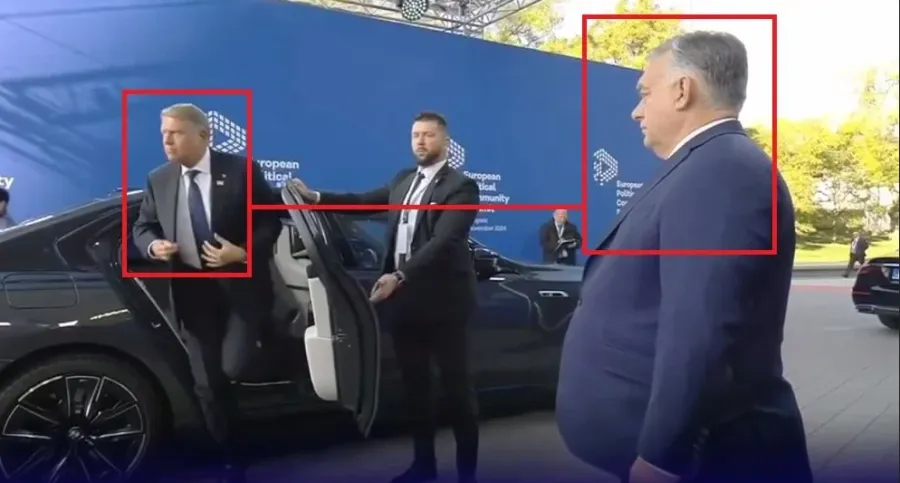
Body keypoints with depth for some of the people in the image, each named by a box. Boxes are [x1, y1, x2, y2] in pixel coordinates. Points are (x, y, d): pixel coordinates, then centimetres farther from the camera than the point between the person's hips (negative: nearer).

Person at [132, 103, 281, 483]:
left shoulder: (240, 170, -6)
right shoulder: (158, 180, 5)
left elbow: (271, 219, -4)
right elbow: (142, 228, 14)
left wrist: (244, 253, -19)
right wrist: (152, 246, -9)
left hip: (241, 285, -3)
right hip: (192, 291, 4)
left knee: (233, 367, -15)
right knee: (207, 383, 8)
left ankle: (258, 339, 23)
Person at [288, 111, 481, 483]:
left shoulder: (461, 186, -10)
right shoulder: (402, 180, 12)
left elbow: (442, 241, -21)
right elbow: (364, 200, 18)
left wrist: (400, 276, -30)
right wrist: (315, 197, 8)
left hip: (441, 300, -6)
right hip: (403, 298, 7)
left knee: (455, 384, 4)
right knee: (414, 383, 14)